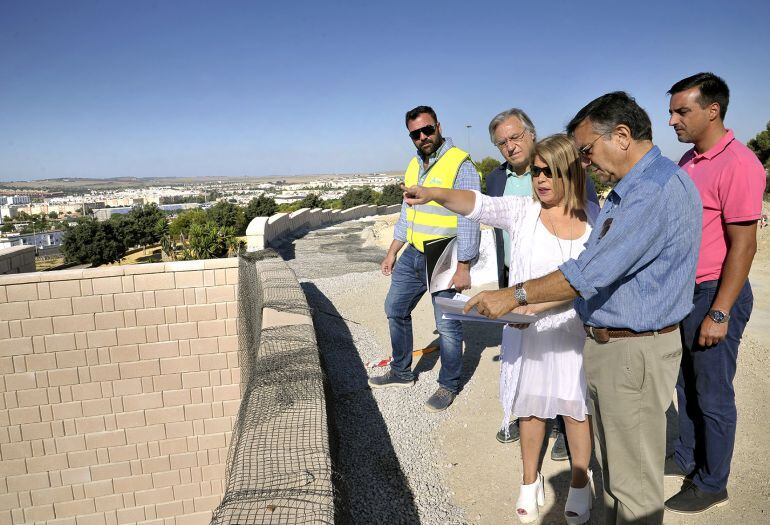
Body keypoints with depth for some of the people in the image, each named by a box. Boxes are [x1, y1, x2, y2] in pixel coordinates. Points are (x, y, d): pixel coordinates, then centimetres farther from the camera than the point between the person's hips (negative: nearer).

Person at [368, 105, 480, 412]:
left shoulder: (460, 165, -14)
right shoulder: (414, 165, 12)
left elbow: (469, 220, -17)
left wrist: (463, 267, -20)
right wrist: (391, 253, 18)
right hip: (413, 253, 8)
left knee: (447, 326, 1)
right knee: (395, 310, 17)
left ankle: (449, 385, 23)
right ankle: (401, 372, 35)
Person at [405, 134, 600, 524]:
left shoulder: (593, 218, -3)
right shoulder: (522, 210, -5)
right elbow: (479, 205, -21)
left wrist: (543, 303, -22)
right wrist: (434, 194, -39)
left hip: (574, 328, 0)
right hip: (527, 331, 0)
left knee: (576, 405, 12)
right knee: (531, 403, 13)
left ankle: (580, 484, 36)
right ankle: (530, 482, 35)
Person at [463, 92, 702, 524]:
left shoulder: (661, 187, -21)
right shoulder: (628, 190, 13)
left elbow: (595, 271, -26)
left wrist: (516, 297, -17)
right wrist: (534, 307, 9)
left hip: (634, 351, -10)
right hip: (607, 342, 10)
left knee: (635, 479, 7)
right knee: (613, 464, 23)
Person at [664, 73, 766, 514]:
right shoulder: (688, 161, 11)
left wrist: (719, 313, -20)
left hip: (716, 294, -8)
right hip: (683, 290, 9)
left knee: (713, 395, 5)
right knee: (686, 383, 20)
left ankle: (713, 484, 22)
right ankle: (687, 459, 37)